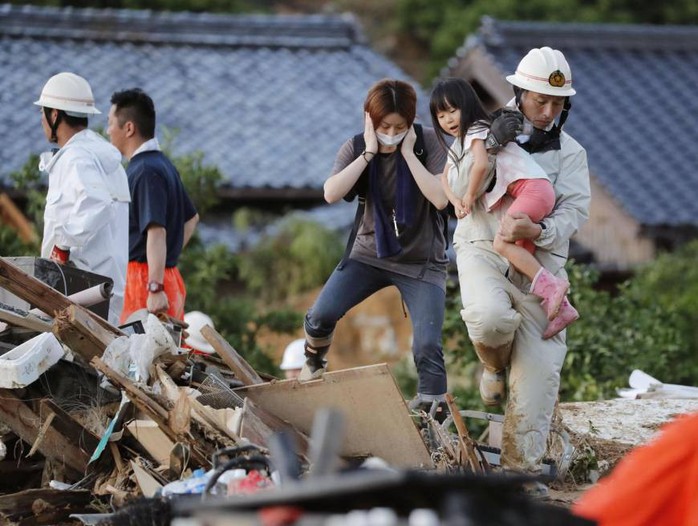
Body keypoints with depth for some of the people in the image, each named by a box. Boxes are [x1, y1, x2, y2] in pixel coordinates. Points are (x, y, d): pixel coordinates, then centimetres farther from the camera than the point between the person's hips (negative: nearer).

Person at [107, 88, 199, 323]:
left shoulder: (146, 171, -14)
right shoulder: (163, 165, 17)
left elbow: (156, 231, -23)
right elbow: (191, 218, 28)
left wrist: (155, 288, -28)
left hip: (144, 277, -10)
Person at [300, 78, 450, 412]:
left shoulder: (428, 143, -12)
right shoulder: (356, 148, -8)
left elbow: (440, 198, -25)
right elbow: (331, 194, -25)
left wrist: (408, 152, -25)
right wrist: (369, 153, -25)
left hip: (421, 262, -2)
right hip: (370, 253, 2)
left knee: (427, 345, -15)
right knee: (321, 314, -13)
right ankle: (314, 365, 18)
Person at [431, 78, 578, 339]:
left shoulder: (476, 132, -5)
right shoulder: (457, 146, 26)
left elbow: (481, 164, -22)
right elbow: (445, 178, 21)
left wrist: (470, 195, -8)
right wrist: (456, 201, 1)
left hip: (532, 187, -10)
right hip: (531, 194, 10)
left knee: (502, 243, -22)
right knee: (523, 257, 5)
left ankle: (549, 286, -21)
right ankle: (560, 308, 5)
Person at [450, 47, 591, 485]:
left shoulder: (570, 152, 10)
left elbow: (575, 210, -3)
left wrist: (537, 231, -24)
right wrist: (487, 148, -15)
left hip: (540, 263, 2)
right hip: (484, 250, -2)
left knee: (540, 367, -7)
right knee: (491, 316, -33)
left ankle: (521, 467, 0)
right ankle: (496, 365, 5)